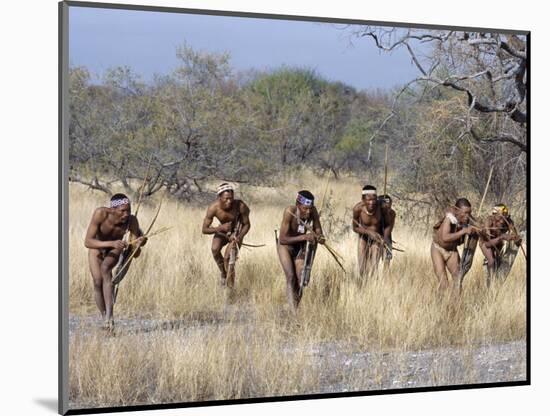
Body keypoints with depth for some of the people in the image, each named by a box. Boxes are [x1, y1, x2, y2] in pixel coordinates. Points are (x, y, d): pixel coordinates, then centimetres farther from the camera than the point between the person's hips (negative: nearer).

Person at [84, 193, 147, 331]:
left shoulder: (131, 220, -34)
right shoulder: (100, 214, -37)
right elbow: (87, 242, -39)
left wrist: (140, 242, -48)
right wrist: (111, 243, -52)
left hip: (114, 250, 0)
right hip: (96, 248, 0)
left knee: (105, 268, -30)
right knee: (98, 282, -13)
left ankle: (109, 314, -32)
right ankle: (105, 320, 6)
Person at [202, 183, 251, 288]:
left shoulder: (240, 206, -34)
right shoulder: (213, 208, -31)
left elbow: (247, 224, -19)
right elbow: (204, 230, -24)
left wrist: (239, 237, -36)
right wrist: (221, 228, -40)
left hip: (237, 229, -2)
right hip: (223, 229, 2)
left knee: (228, 257, -17)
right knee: (215, 249, -23)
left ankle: (230, 285, 5)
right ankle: (223, 273, 4)